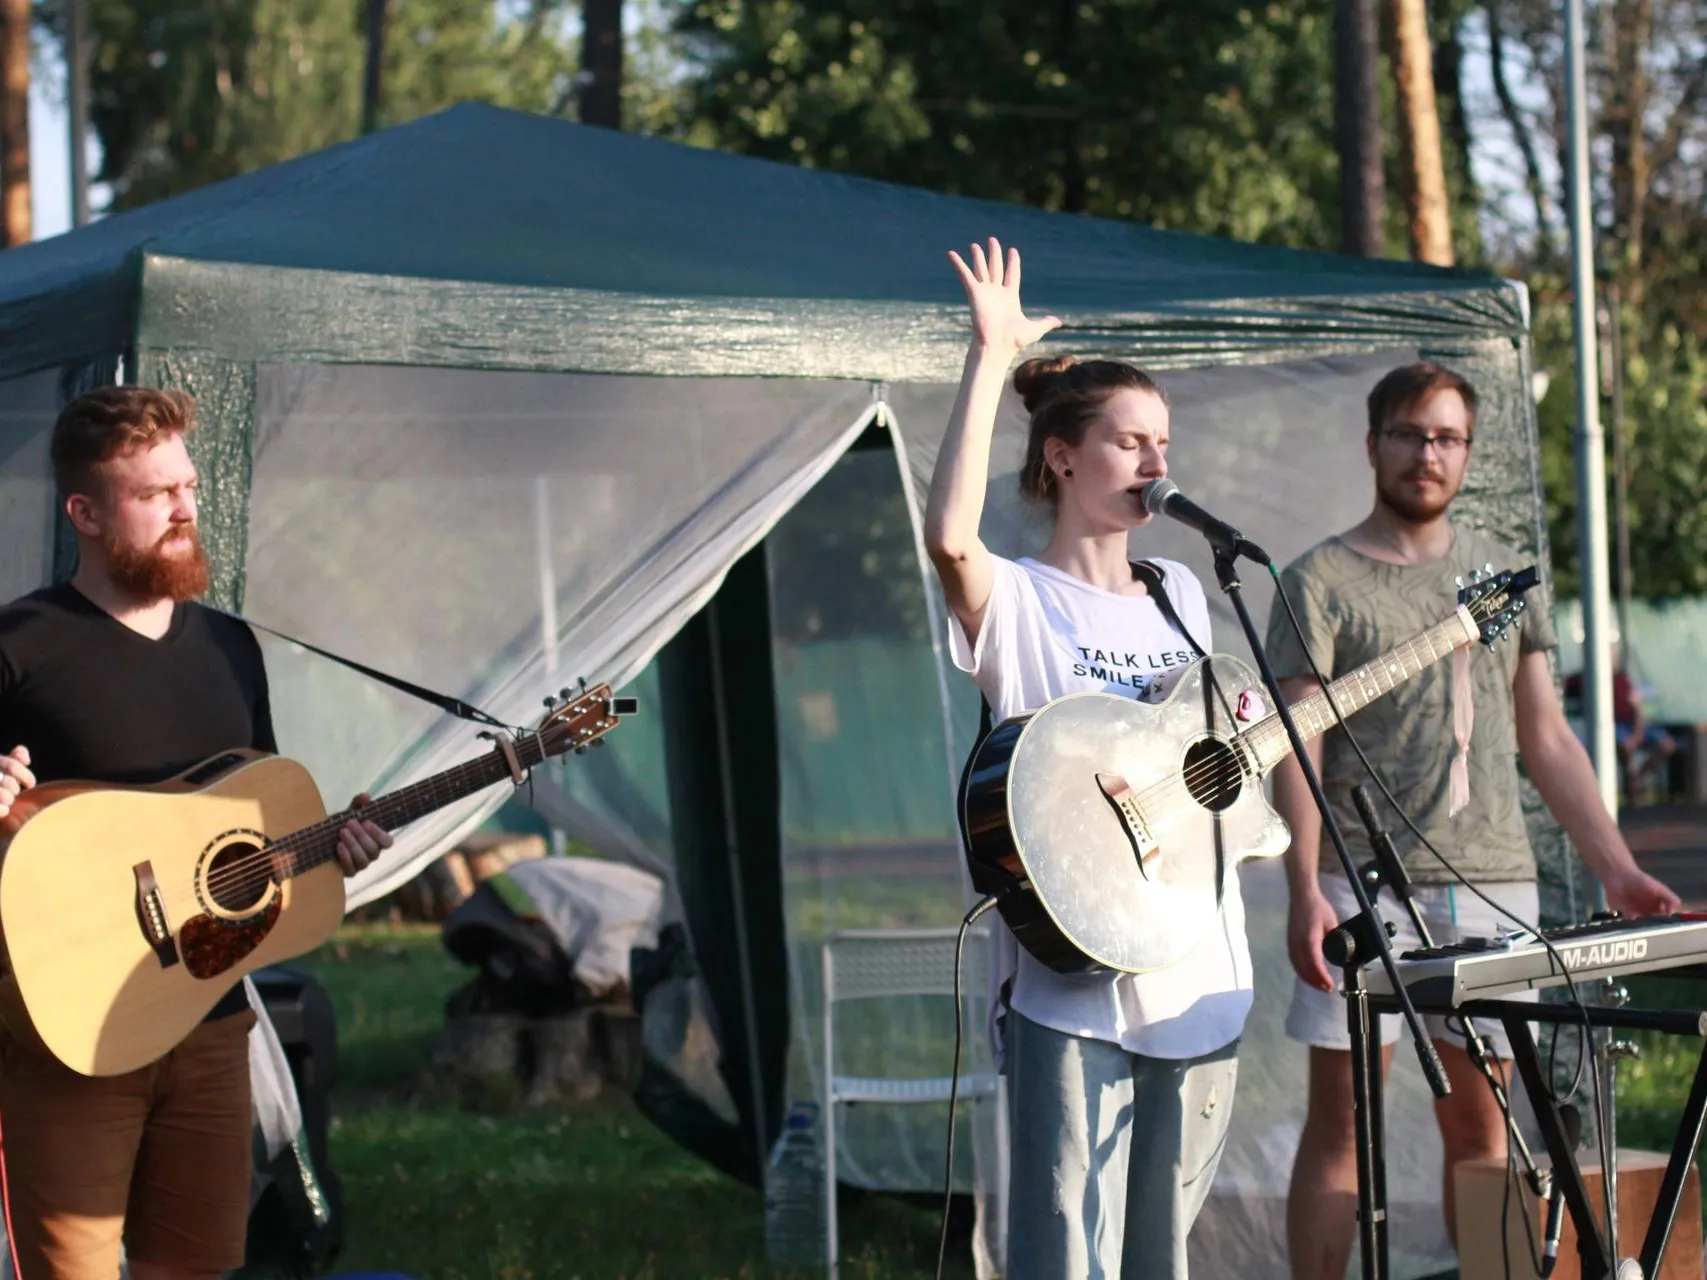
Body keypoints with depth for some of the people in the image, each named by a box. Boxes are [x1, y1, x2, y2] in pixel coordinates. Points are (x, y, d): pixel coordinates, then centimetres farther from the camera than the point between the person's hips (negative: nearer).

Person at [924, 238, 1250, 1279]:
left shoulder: (1181, 594, 15)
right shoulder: (1019, 600, -5)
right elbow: (950, 537, -29)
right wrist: (992, 360, -25)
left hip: (1200, 974, 6)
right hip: (1074, 985, -6)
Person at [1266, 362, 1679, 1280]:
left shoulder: (1502, 574, 15)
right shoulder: (1319, 583, 1)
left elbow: (1546, 740, 16)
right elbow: (1296, 755, -5)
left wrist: (1614, 869, 6)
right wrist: (1305, 895, -16)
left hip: (1492, 884, 4)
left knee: (1479, 1123, 7)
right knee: (1341, 1118, -3)